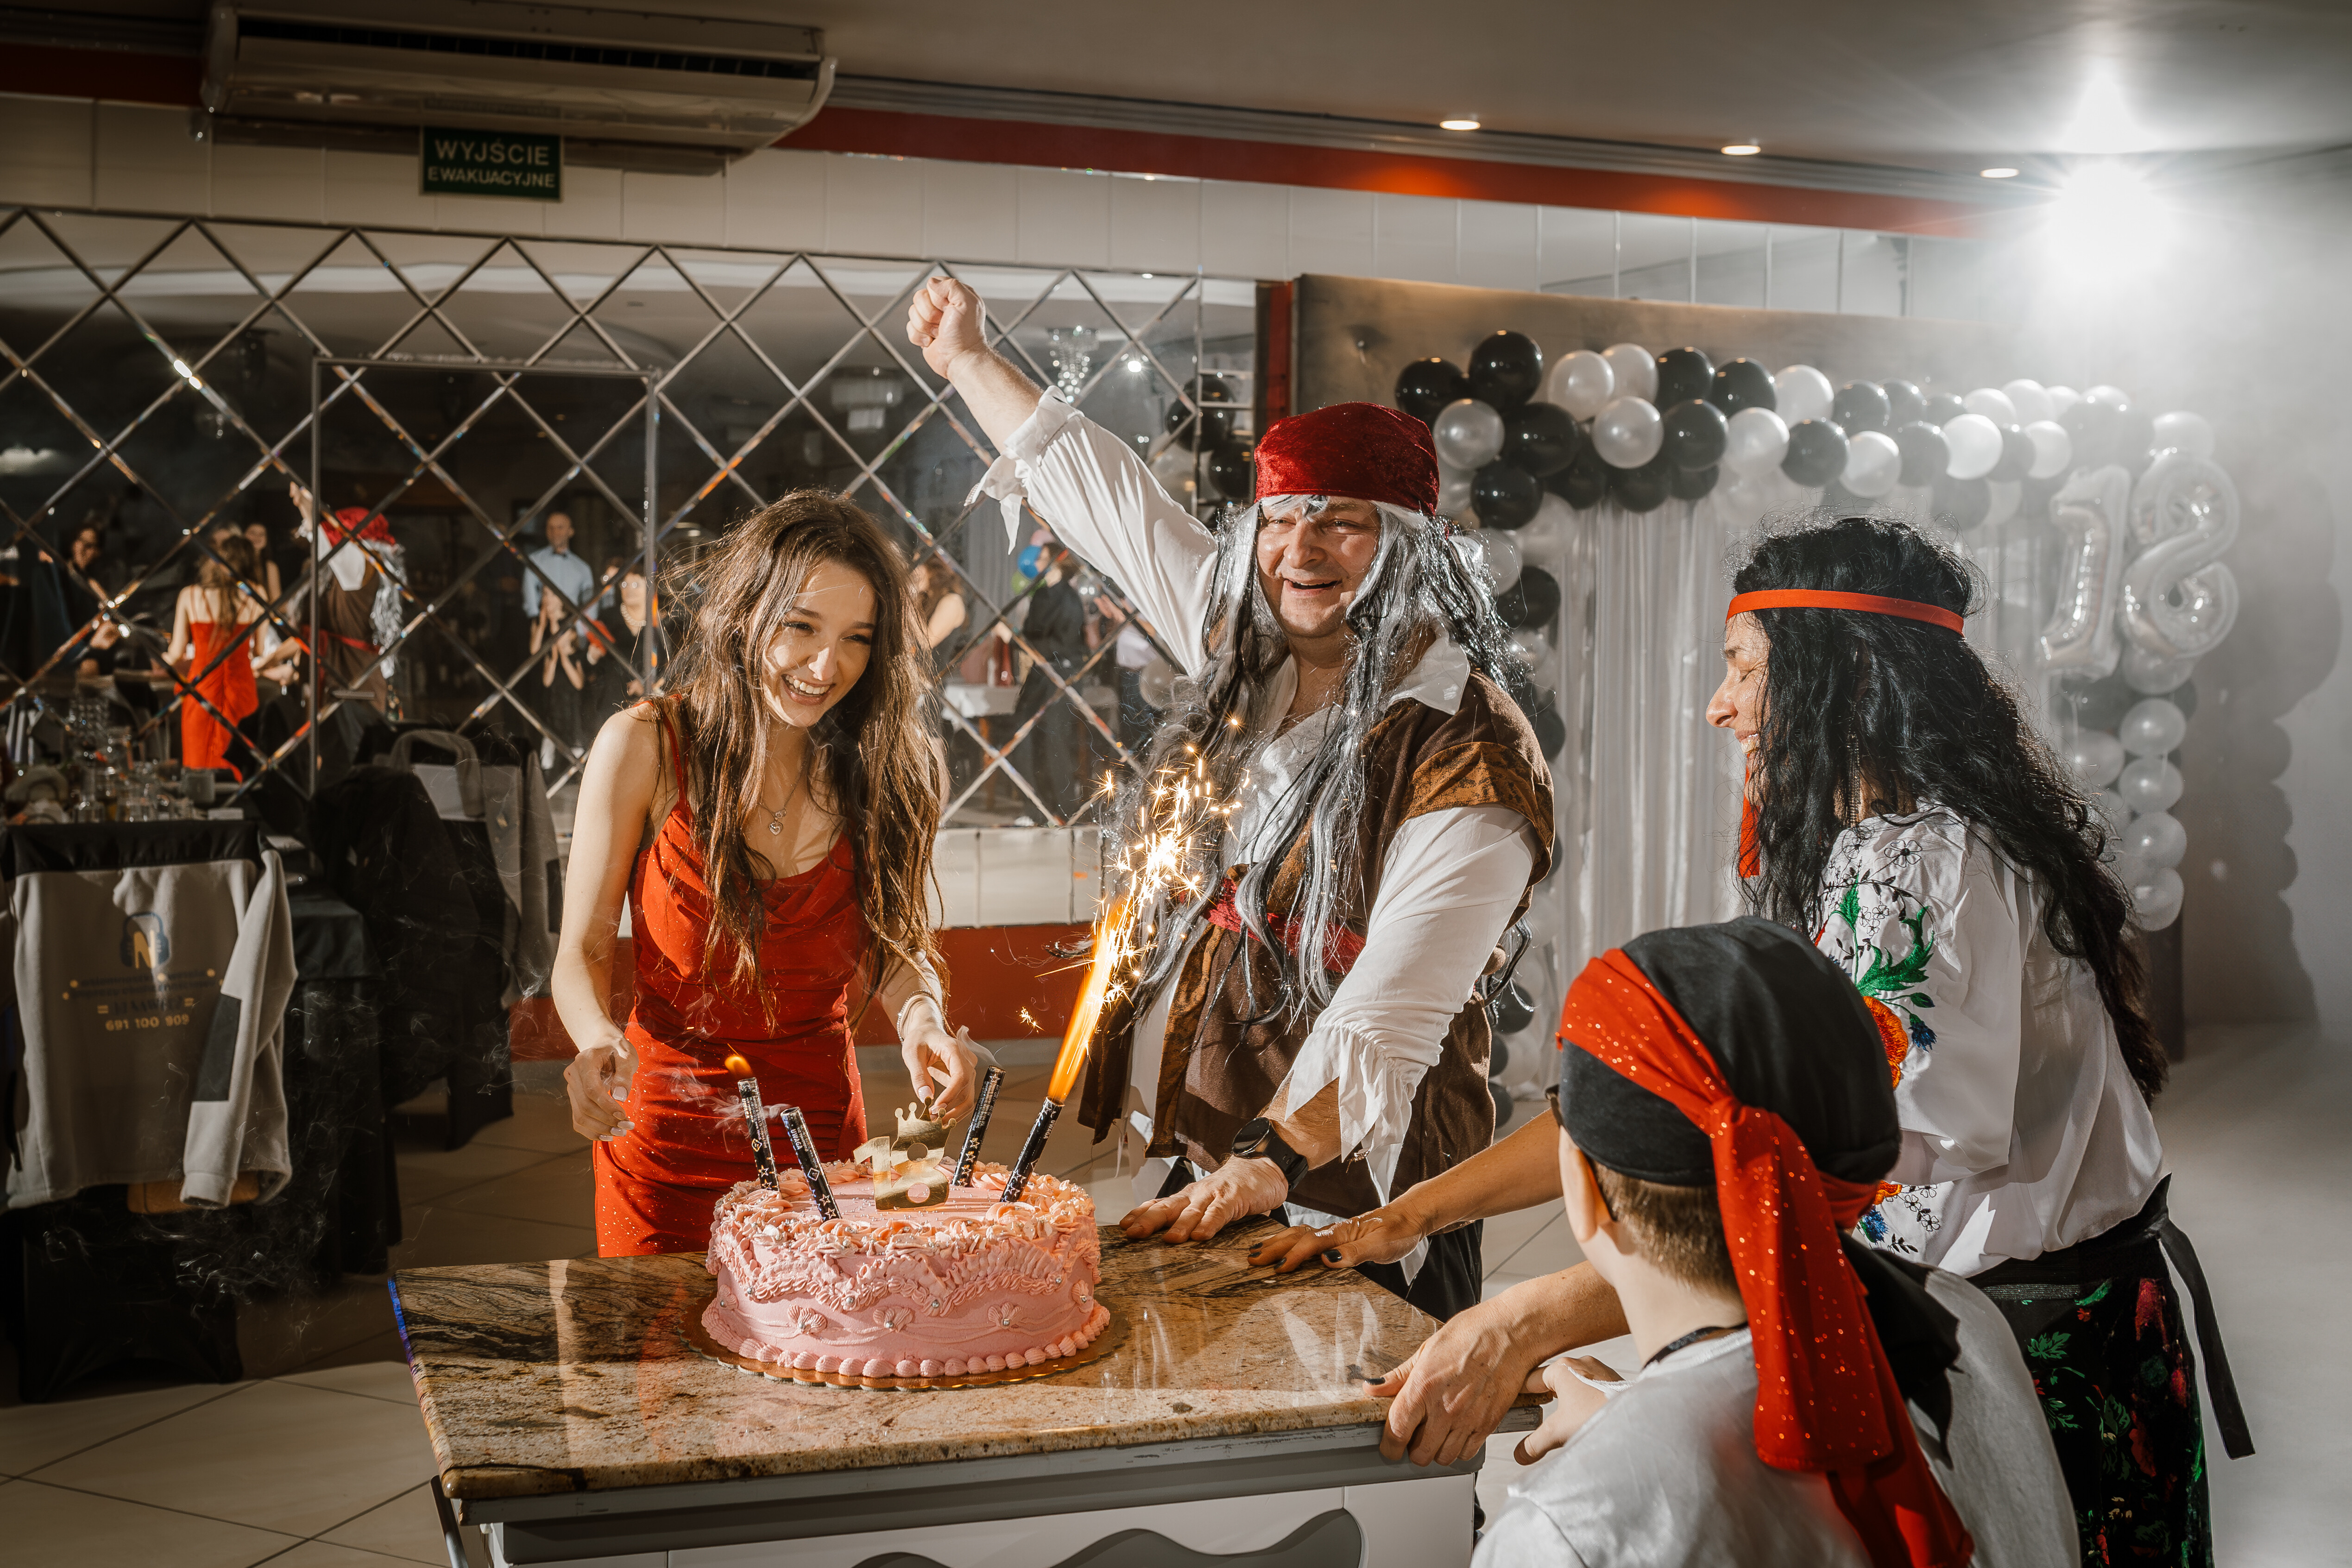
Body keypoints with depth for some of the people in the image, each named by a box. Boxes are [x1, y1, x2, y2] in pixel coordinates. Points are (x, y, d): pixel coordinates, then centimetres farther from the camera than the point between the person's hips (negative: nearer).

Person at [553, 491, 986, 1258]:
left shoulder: (878, 762, -3)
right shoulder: (643, 747, -12)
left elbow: (896, 945, 3)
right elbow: (583, 951, -8)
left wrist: (921, 1020, -19)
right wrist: (600, 1042, -29)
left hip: (823, 1128, 3)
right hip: (670, 1131, -2)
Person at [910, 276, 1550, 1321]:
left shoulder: (1466, 758, -16)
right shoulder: (1245, 655, 5)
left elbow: (1388, 1020, -25)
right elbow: (1101, 493, 17)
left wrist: (1273, 1160, -36)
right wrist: (967, 360, 23)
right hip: (1189, 1174, 6)